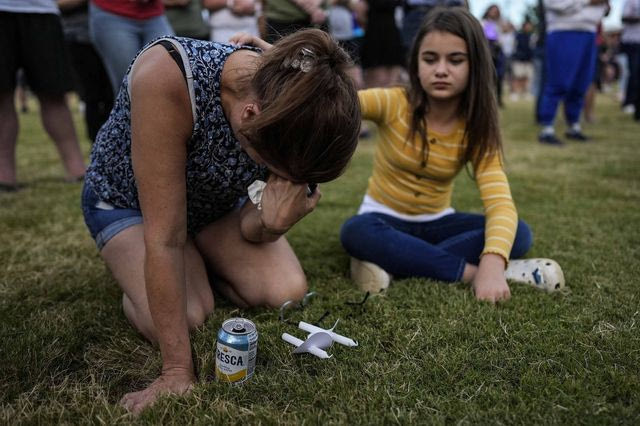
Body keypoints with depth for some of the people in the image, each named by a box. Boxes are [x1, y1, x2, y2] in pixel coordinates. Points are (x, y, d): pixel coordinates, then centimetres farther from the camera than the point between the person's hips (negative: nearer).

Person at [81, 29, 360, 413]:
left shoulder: (291, 105, -26)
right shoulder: (167, 76, -42)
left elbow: (251, 228, -16)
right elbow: (165, 237, -37)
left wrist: (273, 222, -40)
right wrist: (178, 371, -32)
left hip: (216, 200, 4)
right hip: (126, 199, -3)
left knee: (288, 292, -15)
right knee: (185, 319, -25)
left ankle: (199, 264, 14)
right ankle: (135, 273, 10)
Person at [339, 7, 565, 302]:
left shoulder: (476, 131, -11)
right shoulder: (393, 103, -15)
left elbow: (501, 204, -24)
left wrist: (492, 263, -43)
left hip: (436, 223, 3)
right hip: (385, 219, -2)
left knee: (519, 233, -21)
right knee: (356, 232, -36)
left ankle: (392, 263, -29)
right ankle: (469, 271, -28)